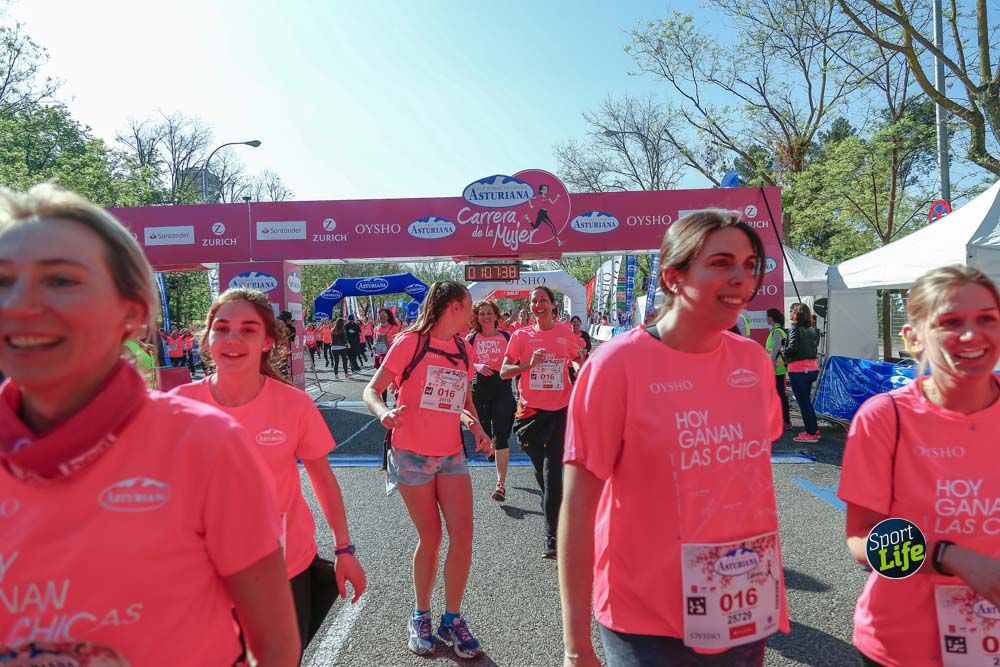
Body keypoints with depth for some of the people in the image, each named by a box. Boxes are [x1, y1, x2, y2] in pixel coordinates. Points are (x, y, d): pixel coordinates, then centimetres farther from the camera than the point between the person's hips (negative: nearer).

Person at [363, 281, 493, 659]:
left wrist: (477, 428, 1)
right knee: (430, 538, 3)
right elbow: (372, 390, -8)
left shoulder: (463, 350, 9)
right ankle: (420, 617, 26)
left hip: (451, 455, 5)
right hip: (412, 454, -4)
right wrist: (384, 412, -30)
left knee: (462, 535, -3)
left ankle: (452, 620, 14)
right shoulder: (411, 342, -8)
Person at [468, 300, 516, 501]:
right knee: (484, 434, 15)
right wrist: (478, 367, -18)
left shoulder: (505, 336, 1)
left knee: (500, 435, -9)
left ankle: (501, 484, -7)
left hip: (502, 388, -3)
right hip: (480, 388, 3)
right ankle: (498, 459, 48)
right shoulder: (472, 339, 5)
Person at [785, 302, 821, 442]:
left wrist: (783, 351, 0)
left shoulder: (795, 329, -13)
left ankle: (811, 433, 3)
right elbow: (815, 347, 11)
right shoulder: (813, 329, 9)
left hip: (798, 369, -7)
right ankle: (814, 429, 24)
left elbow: (792, 349, -20)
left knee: (802, 401, 0)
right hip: (812, 368, 7)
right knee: (807, 400, 19)